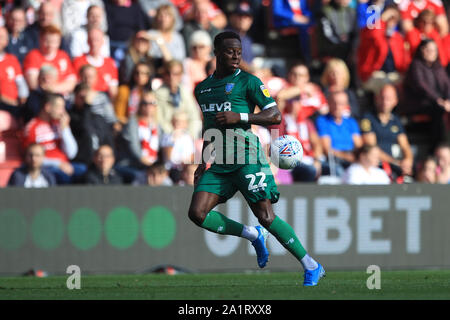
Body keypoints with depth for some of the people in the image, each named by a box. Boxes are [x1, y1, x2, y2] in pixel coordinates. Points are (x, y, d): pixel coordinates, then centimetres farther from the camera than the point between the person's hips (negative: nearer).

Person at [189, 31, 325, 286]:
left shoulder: (248, 82, -1)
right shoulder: (203, 88, 18)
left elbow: (275, 116, -7)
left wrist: (239, 117, -18)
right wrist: (204, 162, 24)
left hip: (246, 157, -6)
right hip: (219, 163, 6)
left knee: (266, 217, -11)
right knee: (197, 212, -11)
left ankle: (312, 267, 0)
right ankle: (253, 236, 8)